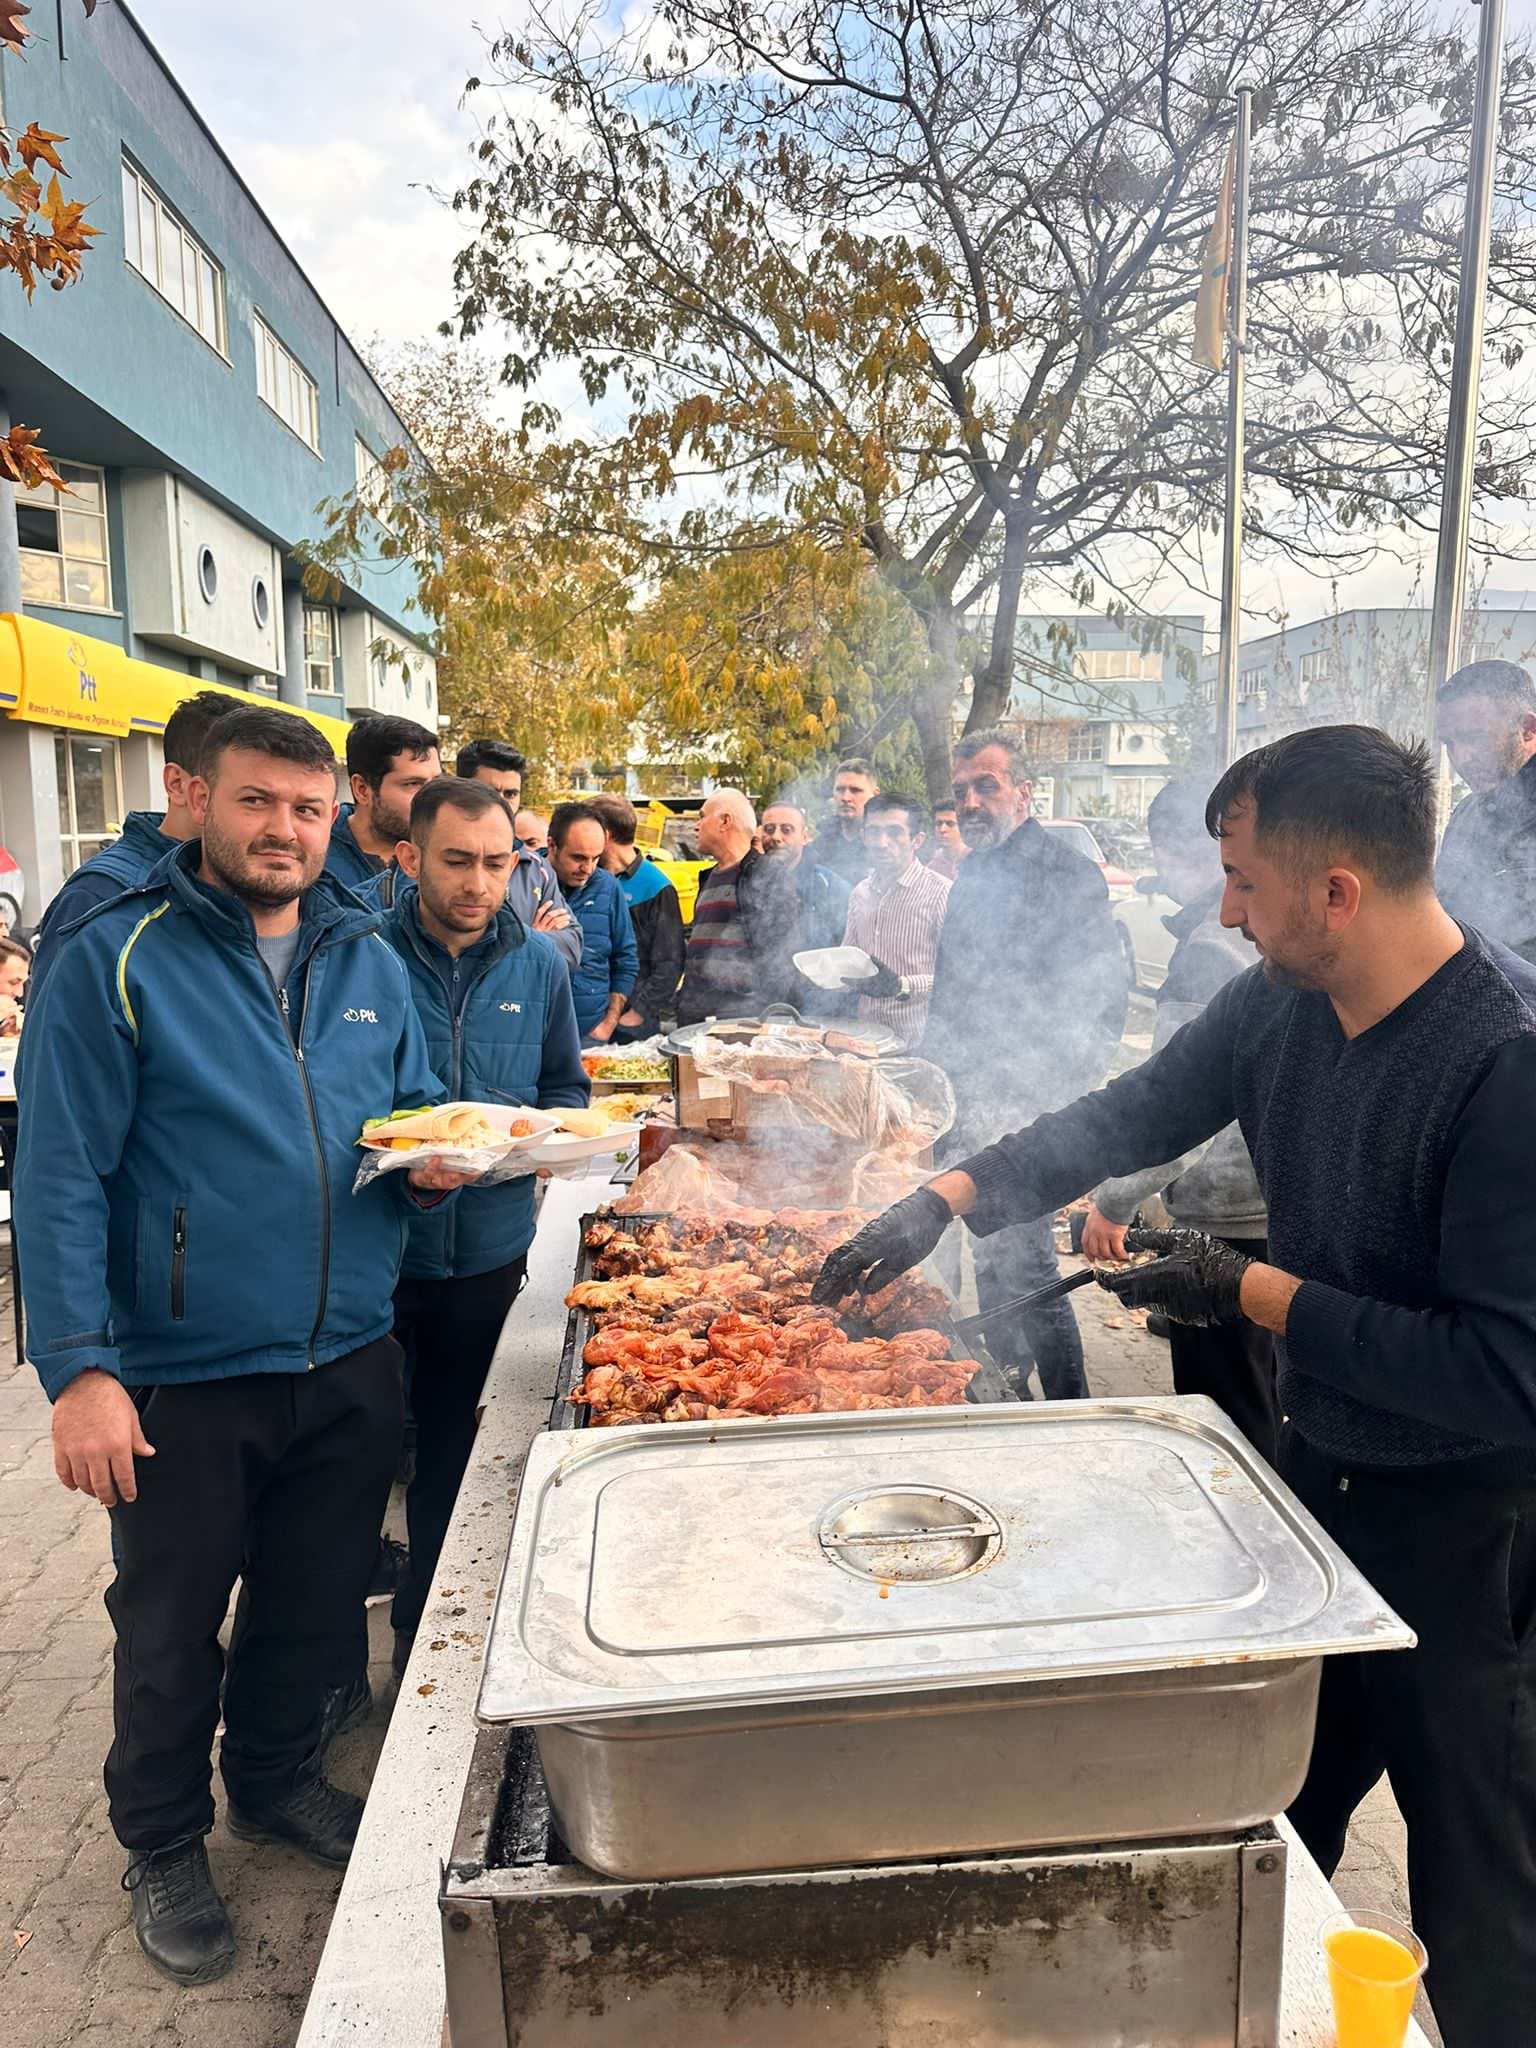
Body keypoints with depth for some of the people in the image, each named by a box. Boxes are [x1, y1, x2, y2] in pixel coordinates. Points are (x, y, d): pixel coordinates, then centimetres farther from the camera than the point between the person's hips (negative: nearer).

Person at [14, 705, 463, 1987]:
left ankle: (277, 1778, 48)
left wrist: (433, 1162, -8)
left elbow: (416, 1105, 15)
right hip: (186, 1377, -4)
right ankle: (164, 1846, 40)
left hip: (351, 1364, 5)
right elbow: (60, 1179, -13)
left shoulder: (367, 959, 5)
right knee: (171, 1628, 14)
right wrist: (77, 1367, -18)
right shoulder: (117, 960, -11)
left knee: (318, 1598, 21)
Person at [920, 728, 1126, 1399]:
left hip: (1024, 1108, -9)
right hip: (974, 1104, 9)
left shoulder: (1065, 873, -13)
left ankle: (1069, 1411, 11)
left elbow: (1100, 1003, -17)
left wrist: (1034, 1095, -20)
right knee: (990, 1255, 18)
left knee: (1022, 1262, -4)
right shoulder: (975, 874, 15)